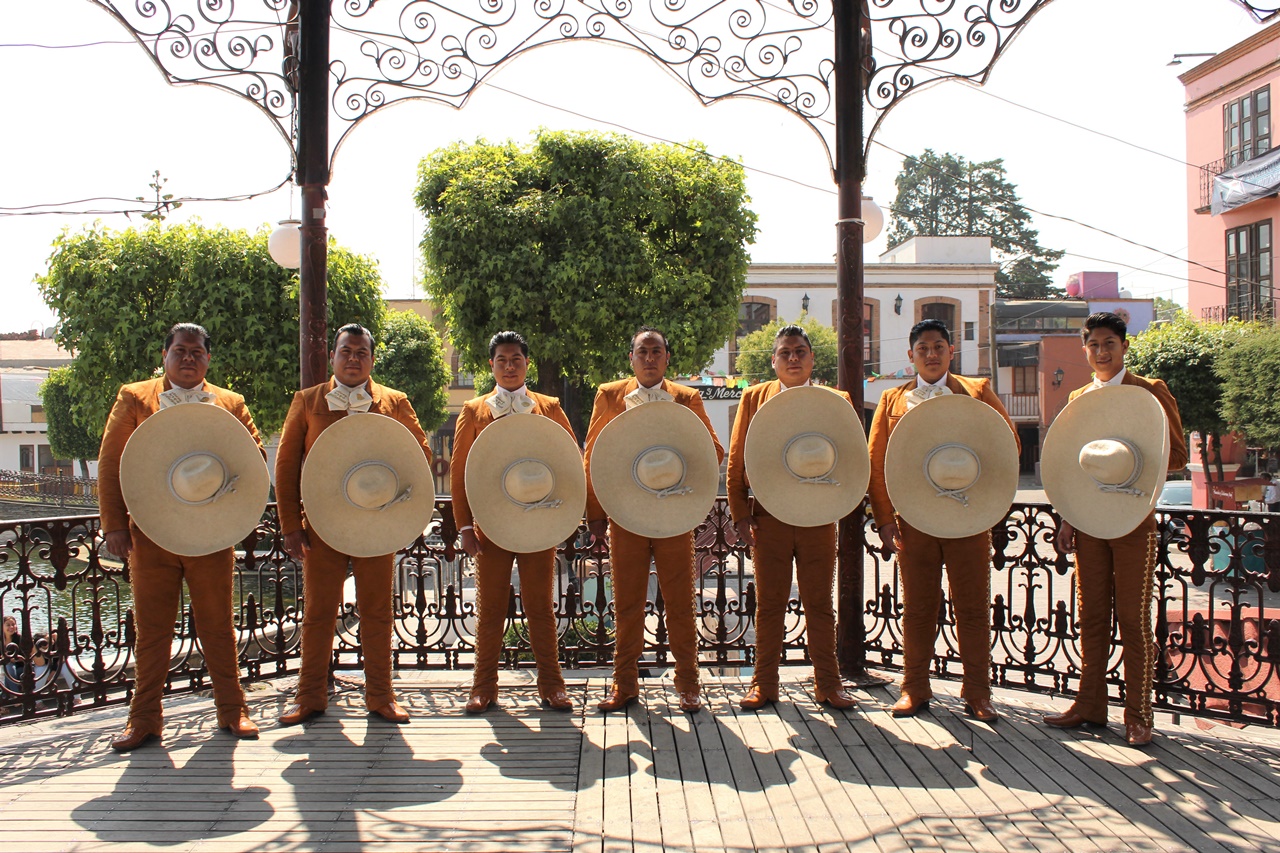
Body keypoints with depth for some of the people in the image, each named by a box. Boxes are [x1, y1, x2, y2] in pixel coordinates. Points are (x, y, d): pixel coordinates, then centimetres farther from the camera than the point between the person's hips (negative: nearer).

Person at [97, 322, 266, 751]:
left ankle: (232, 710, 19)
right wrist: (114, 524, -2)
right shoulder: (134, 398, 7)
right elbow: (110, 463, 5)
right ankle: (144, 718, 18)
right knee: (151, 629, 7)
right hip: (151, 535, 0)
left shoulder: (230, 404, 9)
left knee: (218, 627, 7)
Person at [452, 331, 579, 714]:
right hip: (490, 525, 0)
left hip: (538, 525, 0)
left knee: (541, 607, 4)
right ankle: (484, 686, 18)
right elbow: (459, 472, 6)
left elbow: (571, 462, 9)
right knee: (490, 608, 6)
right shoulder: (473, 411, 9)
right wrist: (464, 525, -1)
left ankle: (551, 684, 15)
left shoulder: (549, 408, 9)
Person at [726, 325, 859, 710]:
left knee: (820, 605, 8)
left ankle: (828, 684, 19)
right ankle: (763, 683, 18)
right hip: (769, 519, 0)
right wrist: (740, 514, -2)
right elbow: (737, 460, 4)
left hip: (818, 519, 0)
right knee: (769, 604, 7)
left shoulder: (835, 401, 6)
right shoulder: (754, 398, 6)